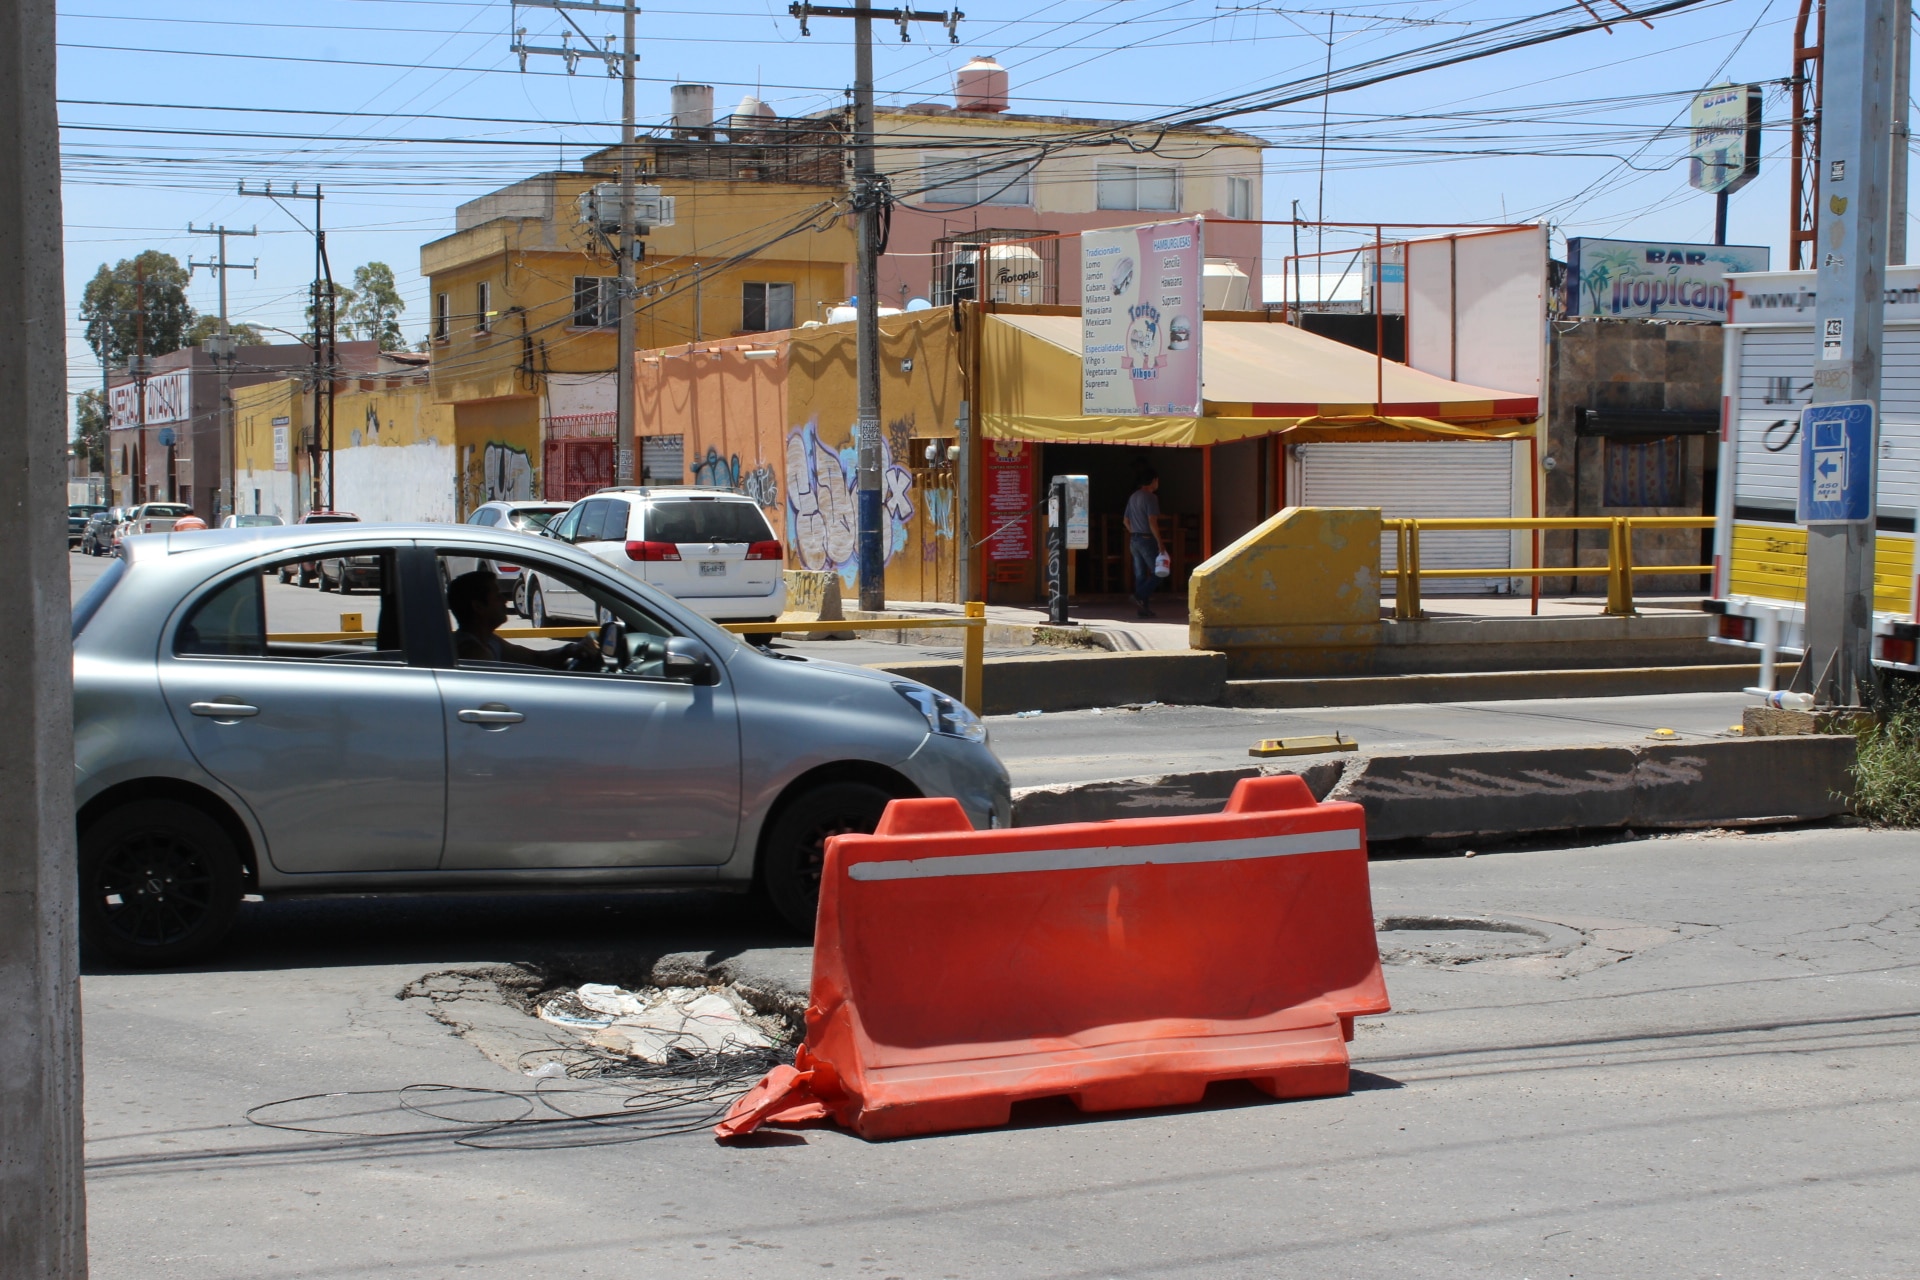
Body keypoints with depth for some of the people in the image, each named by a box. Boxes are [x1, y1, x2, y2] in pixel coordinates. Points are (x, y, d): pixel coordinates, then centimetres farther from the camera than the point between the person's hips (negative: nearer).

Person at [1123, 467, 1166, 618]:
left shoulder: (1133, 497, 14)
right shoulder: (1150, 497, -13)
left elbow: (1126, 521, 19)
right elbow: (1152, 522, -19)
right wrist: (1160, 543, -17)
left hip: (1134, 539, 9)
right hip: (1147, 539, -9)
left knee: (1140, 575, 8)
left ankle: (1144, 608, 9)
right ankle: (1140, 596, -16)